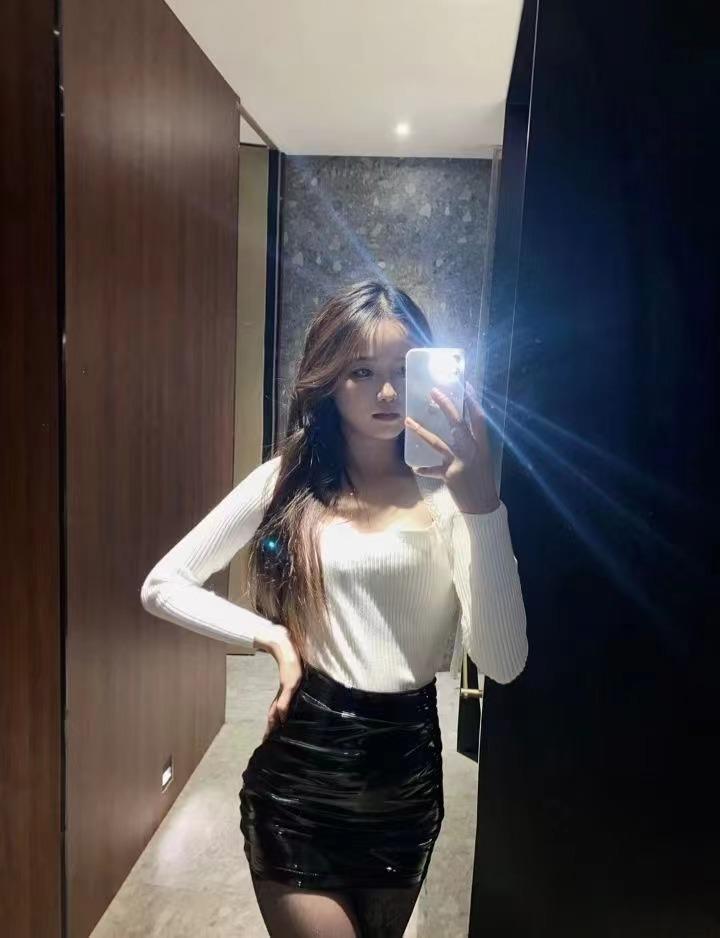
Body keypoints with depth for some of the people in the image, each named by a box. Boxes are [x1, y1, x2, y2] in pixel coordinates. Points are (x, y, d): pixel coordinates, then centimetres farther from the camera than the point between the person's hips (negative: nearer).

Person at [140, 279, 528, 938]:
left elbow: (504, 662, -19)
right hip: (299, 777, -1)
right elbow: (162, 585, 0)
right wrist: (270, 635, -13)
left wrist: (484, 506, -30)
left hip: (408, 777, 2)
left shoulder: (445, 492, -10)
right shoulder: (288, 480, -4)